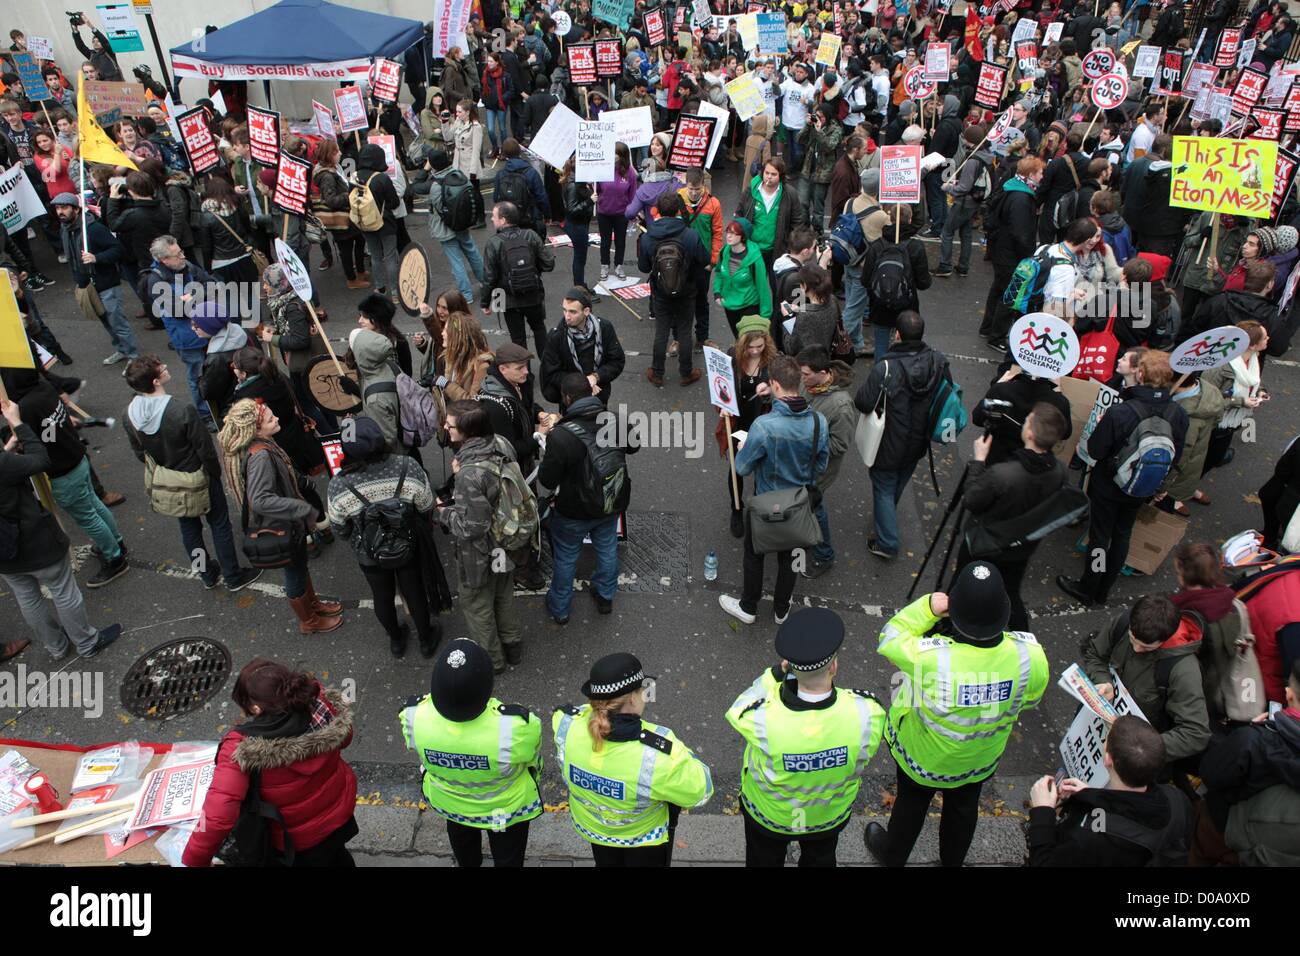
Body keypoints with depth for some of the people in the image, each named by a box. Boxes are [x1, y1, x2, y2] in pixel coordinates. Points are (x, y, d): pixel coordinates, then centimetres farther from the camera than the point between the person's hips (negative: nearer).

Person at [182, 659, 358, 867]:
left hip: (300, 838, -4)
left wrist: (193, 861, -25)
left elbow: (218, 815, -39)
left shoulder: (242, 748, -37)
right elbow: (344, 737, -5)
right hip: (341, 809, 4)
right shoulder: (320, 703, -26)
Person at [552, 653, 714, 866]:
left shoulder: (567, 724, -30)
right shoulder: (658, 751, -42)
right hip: (645, 833, -3)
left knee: (606, 861, 33)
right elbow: (699, 791, -24)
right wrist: (680, 757, -11)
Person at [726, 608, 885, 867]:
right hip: (831, 814, 2)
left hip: (768, 814, -1)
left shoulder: (762, 720, -46)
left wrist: (777, 673, -28)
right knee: (820, 859, 37)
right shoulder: (867, 714, -40)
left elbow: (738, 711, -22)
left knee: (763, 859, 34)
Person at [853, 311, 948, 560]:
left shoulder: (886, 368, -31)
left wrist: (865, 388, -5)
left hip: (888, 445, -5)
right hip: (918, 443, 5)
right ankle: (884, 516, 54)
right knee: (899, 484, 28)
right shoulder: (939, 362, -14)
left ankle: (887, 544, 17)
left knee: (884, 489, 13)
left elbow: (863, 403, -25)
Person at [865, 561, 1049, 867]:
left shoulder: (930, 658, -44)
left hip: (923, 755, -2)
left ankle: (892, 855, 56)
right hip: (981, 760, 3)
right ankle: (953, 860, 60)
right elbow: (1030, 699, -10)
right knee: (964, 807, 32)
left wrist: (928, 606, -28)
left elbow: (890, 639, -22)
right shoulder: (1030, 655, -32)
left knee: (912, 804, 27)